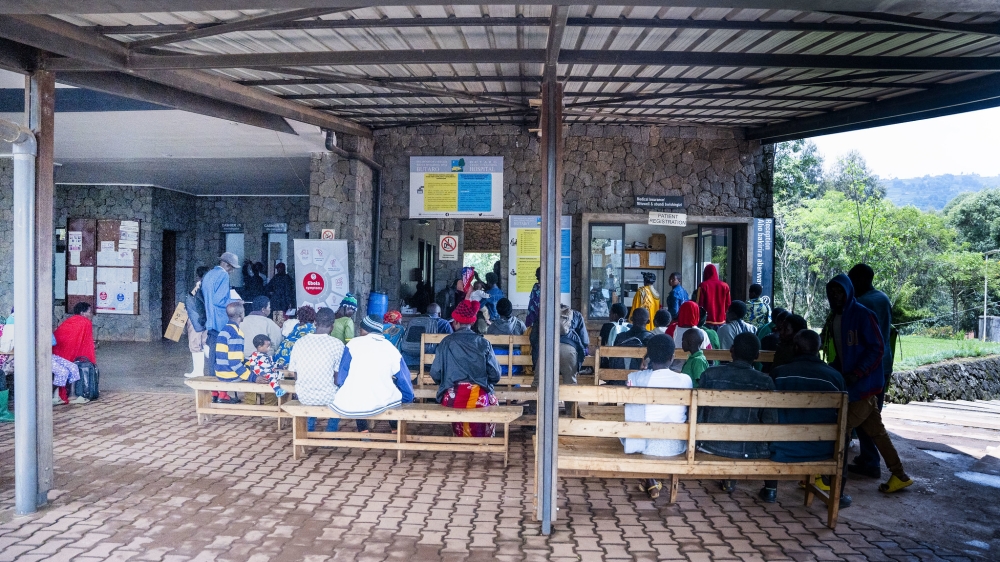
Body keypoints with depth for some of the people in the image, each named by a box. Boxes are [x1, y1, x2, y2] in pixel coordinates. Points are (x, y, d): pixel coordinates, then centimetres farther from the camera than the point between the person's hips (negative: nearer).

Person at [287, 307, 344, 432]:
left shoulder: (299, 342, -3)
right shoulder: (337, 344, -13)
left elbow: (295, 376, 2)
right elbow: (338, 378, -9)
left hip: (303, 397, 3)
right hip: (327, 397, -3)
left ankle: (310, 429, 38)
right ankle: (331, 431, 32)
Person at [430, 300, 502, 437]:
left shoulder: (446, 343, -2)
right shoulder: (483, 343, 0)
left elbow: (435, 374, -3)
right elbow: (495, 376, 0)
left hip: (452, 400, 0)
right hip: (479, 400, 0)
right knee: (493, 400, 33)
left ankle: (461, 437, 49)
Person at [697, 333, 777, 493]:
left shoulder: (710, 374, -8)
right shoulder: (765, 382, -10)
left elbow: (697, 413, -1)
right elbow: (771, 422, -9)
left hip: (711, 445, 1)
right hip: (748, 450, -1)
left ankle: (728, 476, 34)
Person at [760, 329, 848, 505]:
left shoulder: (778, 373, -4)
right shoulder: (835, 376, -2)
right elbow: (838, 414, 11)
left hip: (783, 449, -1)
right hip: (822, 450, 1)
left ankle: (770, 491, 32)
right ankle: (837, 495, 35)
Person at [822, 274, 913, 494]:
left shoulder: (862, 315, -13)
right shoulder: (834, 318, 10)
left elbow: (877, 348, -15)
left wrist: (857, 373, -22)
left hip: (863, 385, -8)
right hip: (851, 384, 8)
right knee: (875, 431, 13)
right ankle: (899, 475, 23)